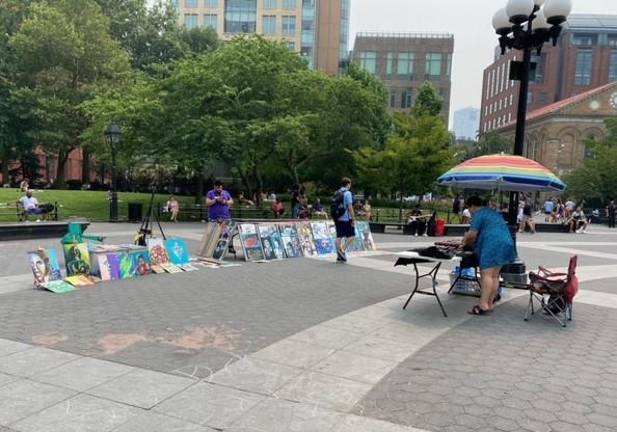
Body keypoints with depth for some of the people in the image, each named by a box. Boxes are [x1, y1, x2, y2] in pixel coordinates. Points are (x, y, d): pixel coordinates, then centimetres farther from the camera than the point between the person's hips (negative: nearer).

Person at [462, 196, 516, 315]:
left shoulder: (478, 214, -2)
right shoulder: (492, 212, 28)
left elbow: (471, 234, -8)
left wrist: (465, 242, 12)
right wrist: (470, 241, 34)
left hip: (493, 244, -10)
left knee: (486, 274, -12)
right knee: (494, 275, 10)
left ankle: (483, 305, -17)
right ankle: (490, 304, 11)